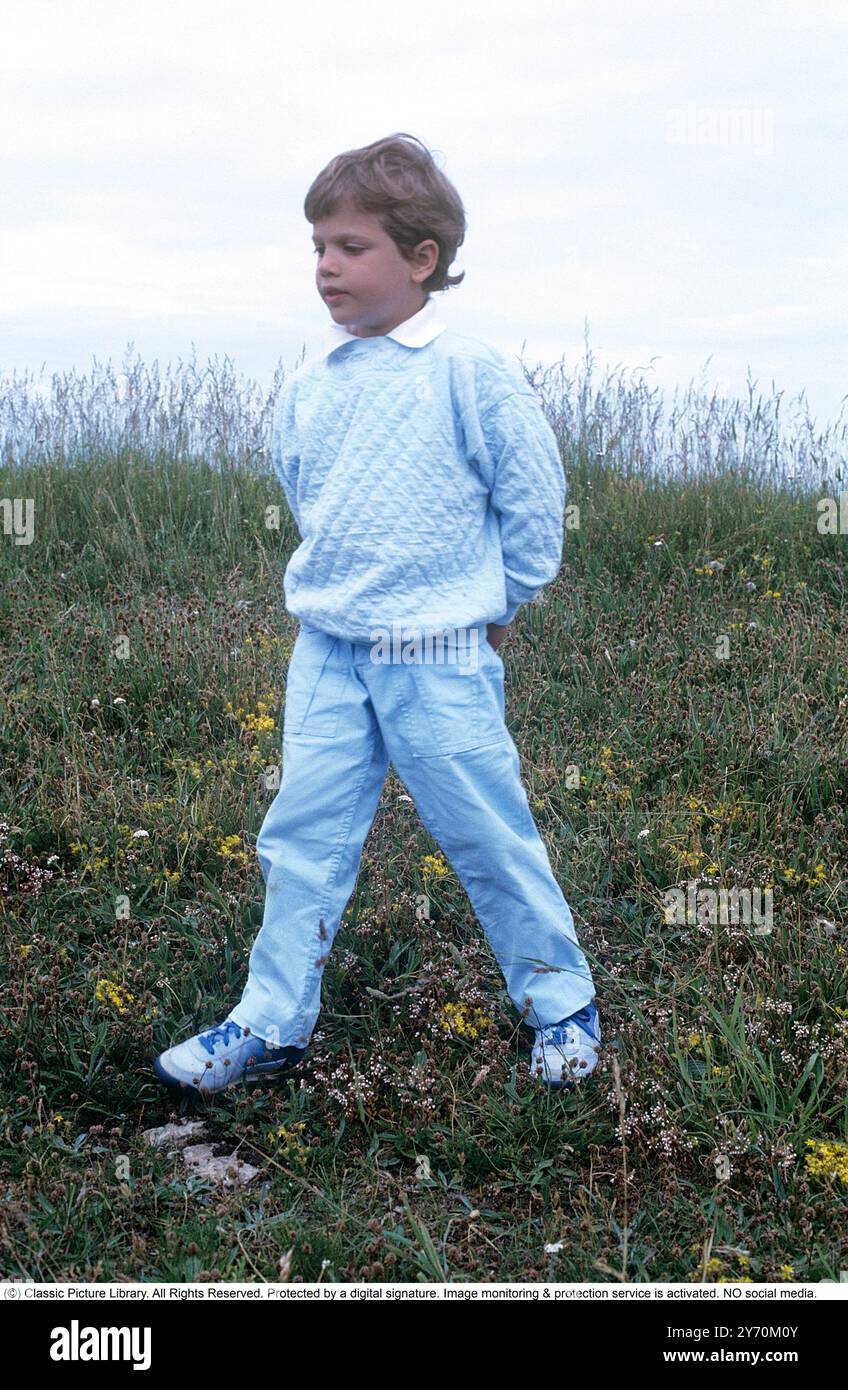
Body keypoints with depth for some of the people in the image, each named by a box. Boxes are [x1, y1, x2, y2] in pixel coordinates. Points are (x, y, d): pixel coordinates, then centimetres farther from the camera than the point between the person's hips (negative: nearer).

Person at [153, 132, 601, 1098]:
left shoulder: (471, 375, -10)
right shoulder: (307, 387, 5)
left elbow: (533, 496, -3)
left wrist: (499, 604, 2)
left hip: (440, 660, -4)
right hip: (325, 653, 5)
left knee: (489, 837, 6)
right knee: (301, 839, 8)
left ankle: (561, 1003, 26)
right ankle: (272, 1023, 21)